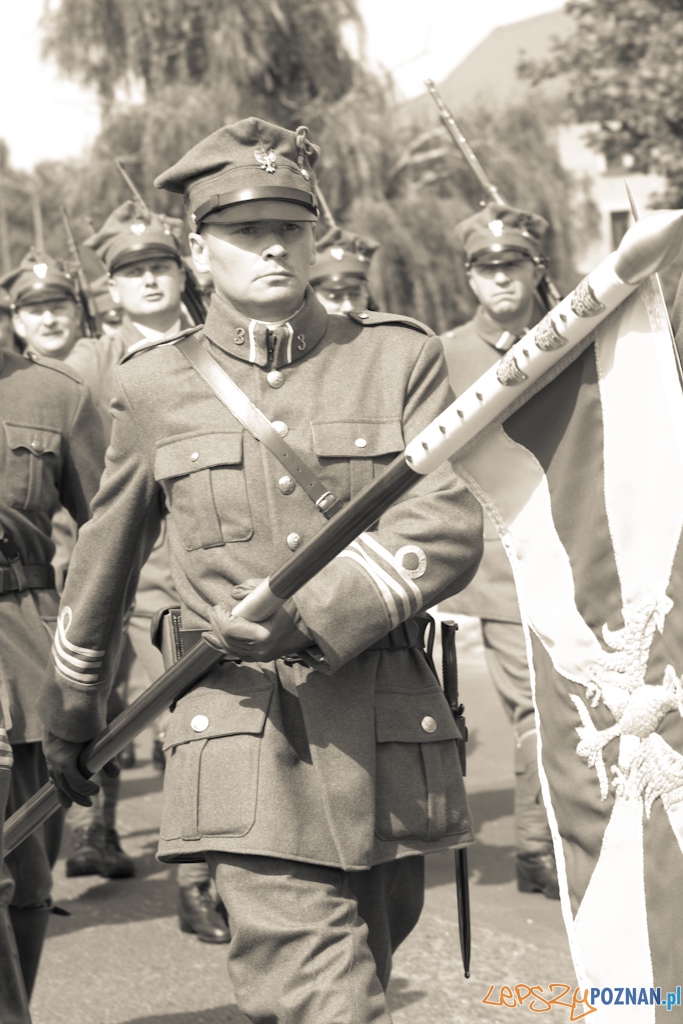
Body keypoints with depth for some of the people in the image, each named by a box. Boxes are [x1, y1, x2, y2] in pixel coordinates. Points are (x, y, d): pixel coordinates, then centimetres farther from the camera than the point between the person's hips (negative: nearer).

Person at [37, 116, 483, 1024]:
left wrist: (316, 617, -22)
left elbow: (449, 527, -6)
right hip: (248, 747, -2)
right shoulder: (155, 386, 6)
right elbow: (104, 560, 18)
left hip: (389, 747, 2)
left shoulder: (400, 358, 5)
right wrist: (70, 713, 28)